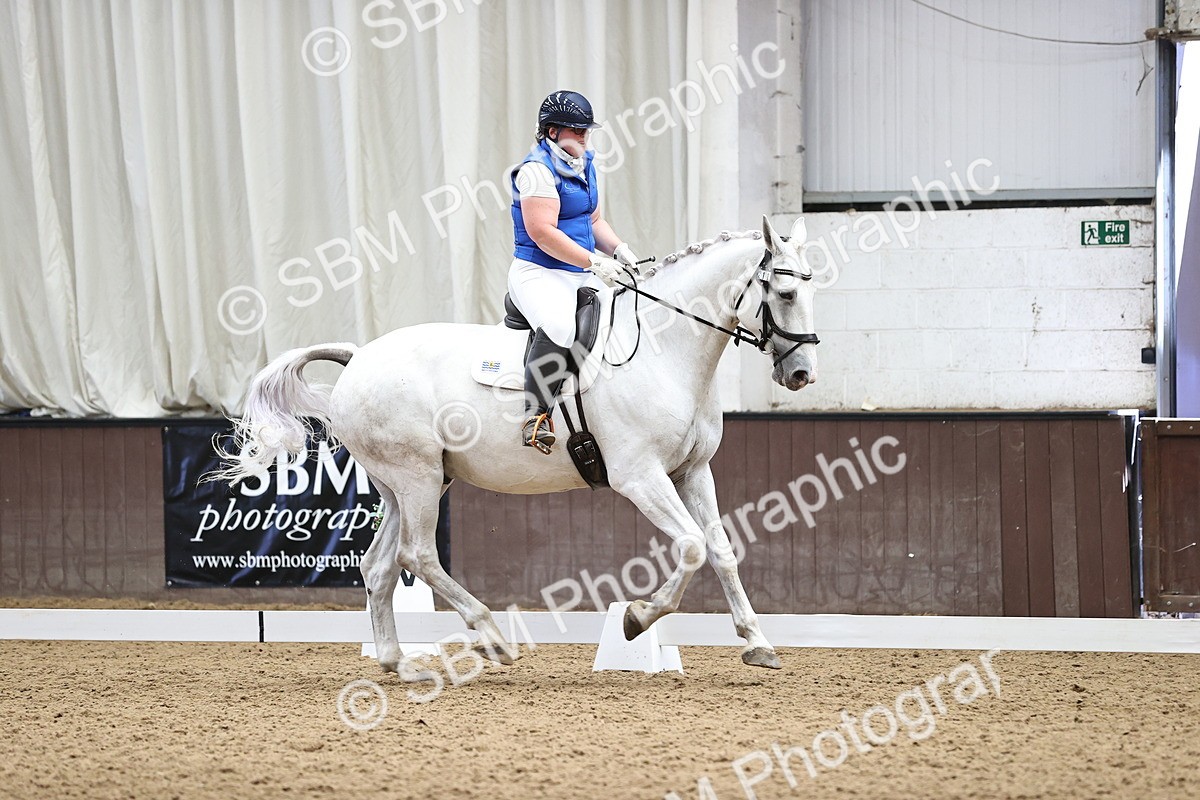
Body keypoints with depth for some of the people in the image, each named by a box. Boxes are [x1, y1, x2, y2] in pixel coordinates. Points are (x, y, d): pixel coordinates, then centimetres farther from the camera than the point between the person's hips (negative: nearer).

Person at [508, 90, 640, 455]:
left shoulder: (583, 166, 17)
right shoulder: (538, 169, -13)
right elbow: (542, 232, -21)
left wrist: (618, 249, 7)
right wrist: (594, 262, -23)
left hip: (581, 276, 10)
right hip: (539, 274, -10)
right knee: (558, 327, -37)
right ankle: (536, 415, -34)